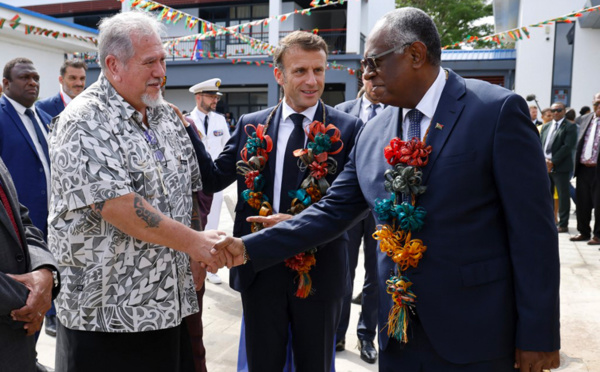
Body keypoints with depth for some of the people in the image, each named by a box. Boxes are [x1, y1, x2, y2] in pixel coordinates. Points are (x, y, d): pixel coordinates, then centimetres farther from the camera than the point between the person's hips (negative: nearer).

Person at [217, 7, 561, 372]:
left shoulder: (499, 110, -11)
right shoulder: (373, 134, 5)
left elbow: (533, 228, -11)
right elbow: (333, 211, 7)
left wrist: (538, 336, -10)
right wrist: (250, 248, -1)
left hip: (475, 335, -4)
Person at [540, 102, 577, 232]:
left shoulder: (570, 127, -3)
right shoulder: (546, 126, 16)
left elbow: (568, 146, -13)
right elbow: (540, 144, 12)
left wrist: (553, 161, -16)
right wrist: (544, 160, -4)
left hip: (560, 167, -6)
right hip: (545, 167, 6)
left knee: (563, 196, 2)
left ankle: (563, 224, 9)